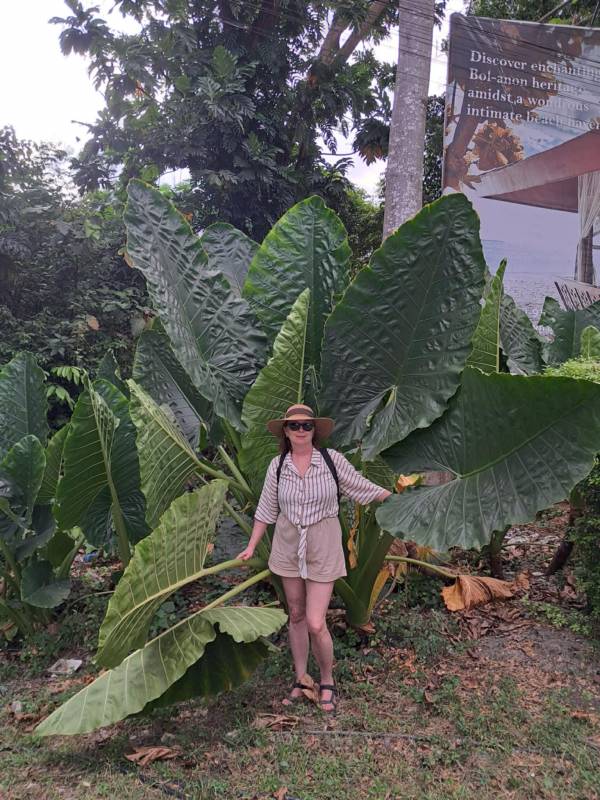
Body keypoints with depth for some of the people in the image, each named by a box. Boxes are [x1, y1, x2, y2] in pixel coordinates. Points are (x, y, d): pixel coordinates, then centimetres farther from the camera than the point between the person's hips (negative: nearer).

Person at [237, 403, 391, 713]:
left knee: (315, 624, -5)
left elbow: (361, 487, 1)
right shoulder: (278, 465, -3)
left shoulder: (332, 460, -11)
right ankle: (301, 681, 32)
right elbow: (266, 509, 7)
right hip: (287, 546, 3)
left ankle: (327, 681, 22)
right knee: (296, 616, 14)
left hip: (323, 548, -3)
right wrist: (251, 546, 11)